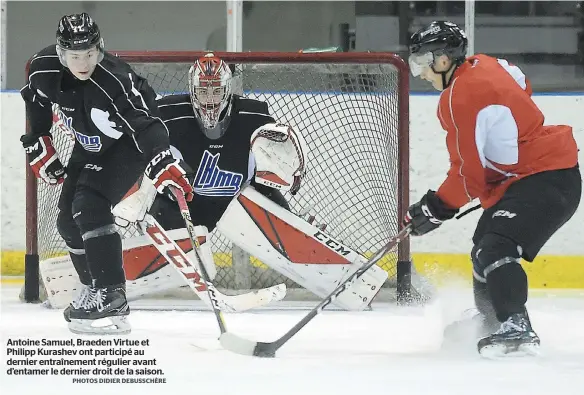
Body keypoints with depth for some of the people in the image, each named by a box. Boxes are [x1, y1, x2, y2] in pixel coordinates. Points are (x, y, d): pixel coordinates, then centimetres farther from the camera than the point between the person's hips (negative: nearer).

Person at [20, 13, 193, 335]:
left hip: (128, 144, -7)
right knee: (69, 219, 8)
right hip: (90, 147, 7)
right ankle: (94, 289, 28)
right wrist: (38, 145, 6)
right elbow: (36, 100, 5)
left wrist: (164, 166, -59)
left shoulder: (114, 81, -37)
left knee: (89, 206, -25)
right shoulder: (44, 67, -19)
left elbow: (145, 126, -45)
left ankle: (111, 295, -26)